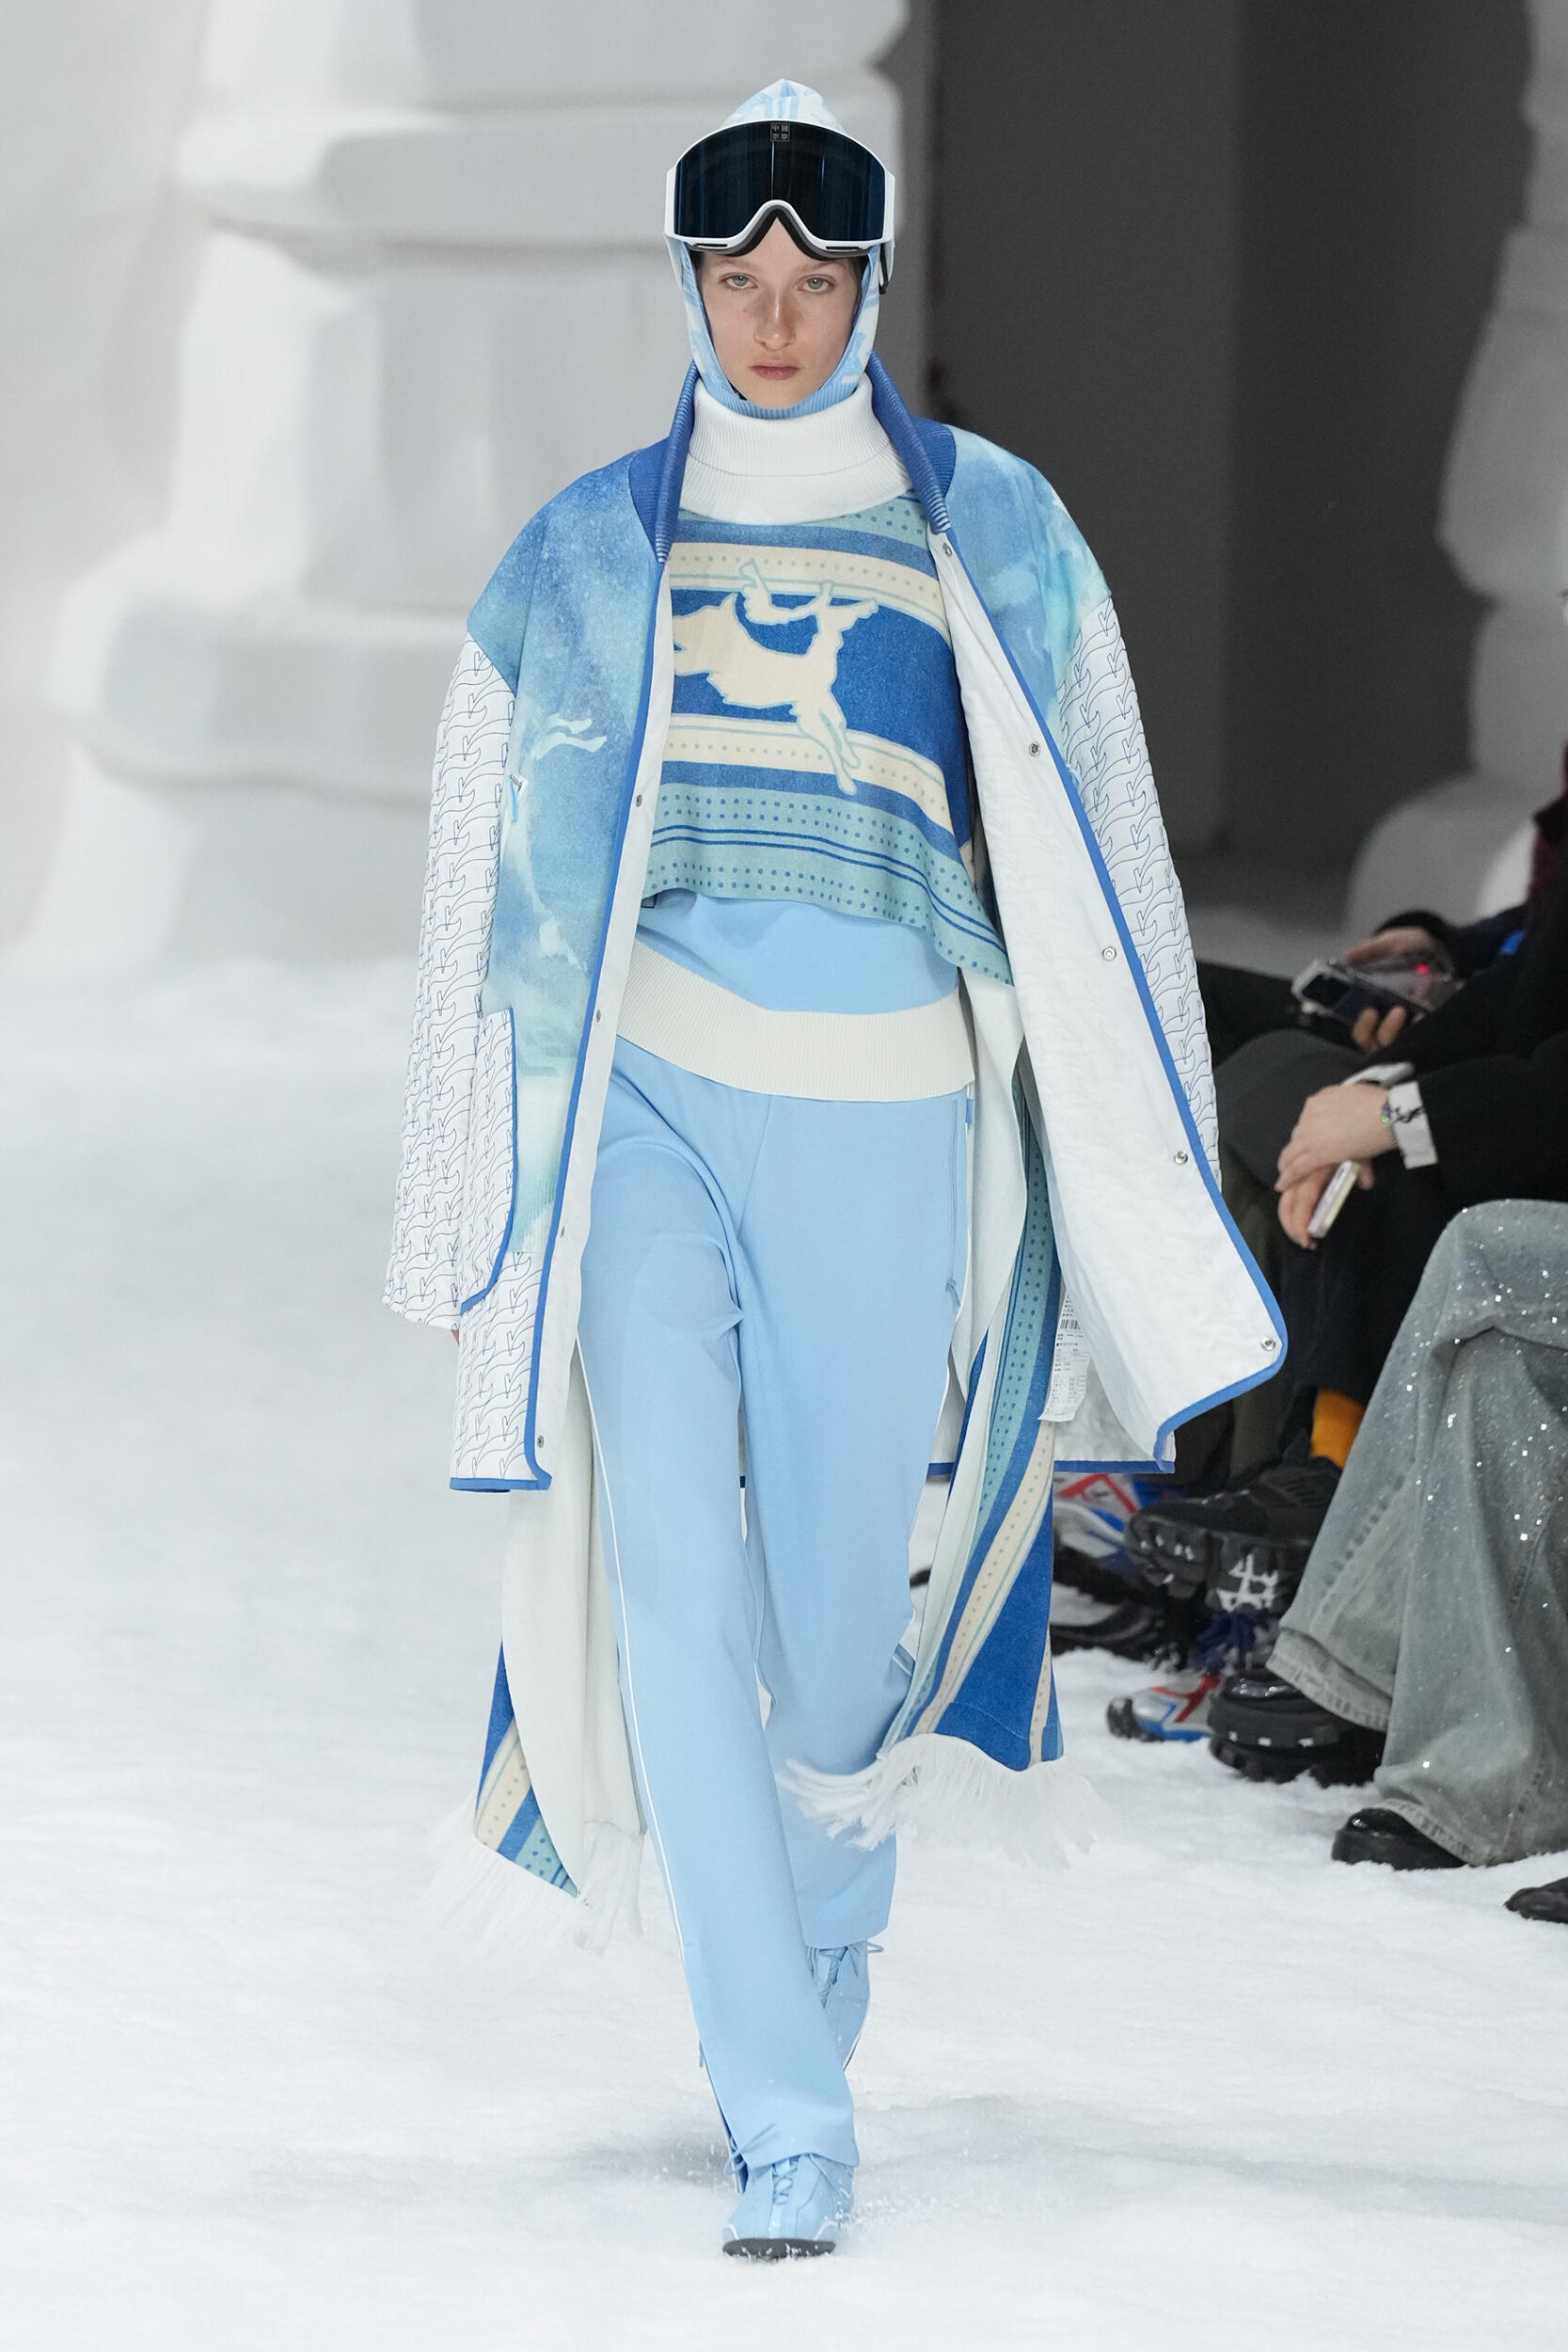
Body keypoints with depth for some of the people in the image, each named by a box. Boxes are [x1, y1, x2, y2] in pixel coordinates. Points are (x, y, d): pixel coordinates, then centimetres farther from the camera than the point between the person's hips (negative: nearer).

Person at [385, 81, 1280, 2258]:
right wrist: (484, 1217, 12)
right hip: (649, 1109, 0)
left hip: (885, 1126, 0)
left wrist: (1124, 1214, 4)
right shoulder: (587, 558, 6)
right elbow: (501, 898, 13)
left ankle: (823, 1925, 37)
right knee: (672, 1580, -13)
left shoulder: (994, 540, 4)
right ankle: (787, 2121, -10)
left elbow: (1095, 879, 7)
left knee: (843, 1614, 4)